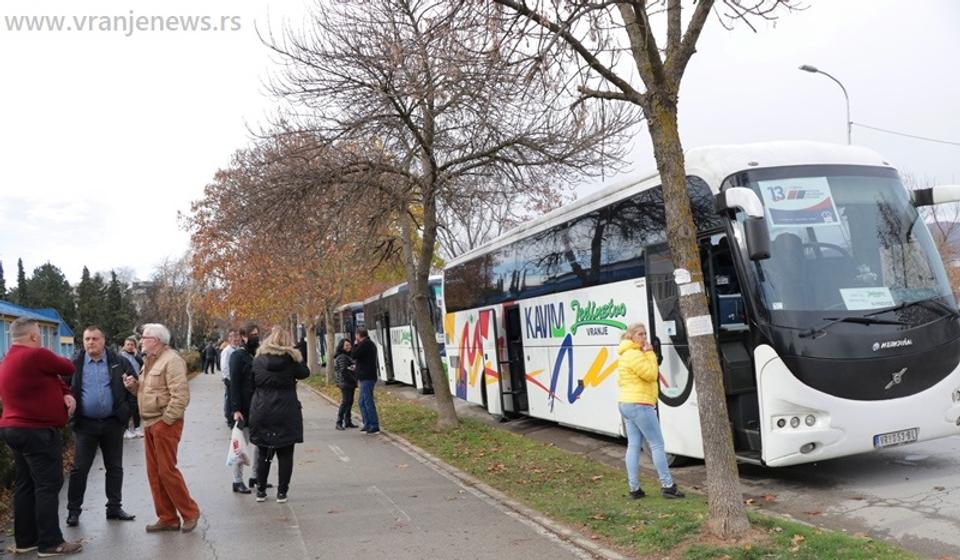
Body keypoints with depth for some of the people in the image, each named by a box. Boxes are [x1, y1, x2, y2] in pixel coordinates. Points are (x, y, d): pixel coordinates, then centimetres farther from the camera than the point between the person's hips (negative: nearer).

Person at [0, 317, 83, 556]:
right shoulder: (36, 355, -18)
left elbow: (48, 378, 13)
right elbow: (68, 368, -6)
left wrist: (66, 394, -4)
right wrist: (59, 359, 16)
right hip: (38, 431, -10)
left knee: (25, 485, 14)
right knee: (47, 486, -5)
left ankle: (25, 540, 19)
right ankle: (50, 543, -1)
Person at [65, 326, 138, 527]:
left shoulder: (119, 363, 1)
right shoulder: (74, 365, 1)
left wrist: (128, 410, -3)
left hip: (113, 423, 1)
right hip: (85, 424, -1)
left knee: (115, 467, 9)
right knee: (79, 468, 3)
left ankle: (114, 507, 21)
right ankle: (73, 510, 15)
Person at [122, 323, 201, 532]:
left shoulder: (171, 360, -15)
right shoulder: (150, 361, 16)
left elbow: (180, 395, -21)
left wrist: (166, 420, -19)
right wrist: (134, 385, 4)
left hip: (165, 423, -10)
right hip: (150, 423, 10)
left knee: (167, 470, -6)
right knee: (154, 472, 11)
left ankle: (190, 513, 9)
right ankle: (167, 518, 20)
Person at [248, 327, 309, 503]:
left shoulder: (258, 360, 3)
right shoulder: (291, 359, -6)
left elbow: (252, 383, 8)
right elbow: (304, 373, 6)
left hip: (261, 413, 3)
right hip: (286, 414, -3)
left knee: (262, 453, 14)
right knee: (285, 454, 6)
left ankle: (260, 491, 19)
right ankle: (282, 492, 8)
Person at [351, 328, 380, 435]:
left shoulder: (365, 343, -13)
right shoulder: (370, 344, 20)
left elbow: (353, 355, -16)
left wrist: (355, 345, -2)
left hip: (367, 378, -11)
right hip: (366, 377, 11)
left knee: (368, 402, -8)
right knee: (362, 402, 16)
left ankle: (374, 427, -7)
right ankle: (367, 424, 20)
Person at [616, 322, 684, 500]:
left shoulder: (626, 355, 18)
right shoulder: (635, 354, -15)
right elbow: (651, 374, -18)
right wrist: (650, 354, -11)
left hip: (626, 404, 10)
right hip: (640, 405, -10)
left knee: (633, 446, 7)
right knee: (657, 445, -4)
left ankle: (634, 488, 8)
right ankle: (667, 486, 0)